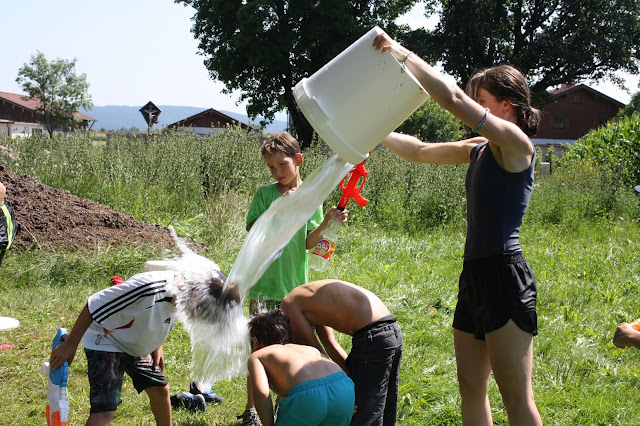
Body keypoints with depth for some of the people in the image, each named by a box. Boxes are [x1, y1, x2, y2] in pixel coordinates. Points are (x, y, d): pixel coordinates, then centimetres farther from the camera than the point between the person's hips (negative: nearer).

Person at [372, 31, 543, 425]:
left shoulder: (517, 144, -10)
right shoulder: (479, 150, 15)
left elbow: (453, 99, -19)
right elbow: (420, 151, 26)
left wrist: (401, 53, -15)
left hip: (504, 277, -9)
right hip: (475, 276, 9)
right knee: (471, 388, 13)